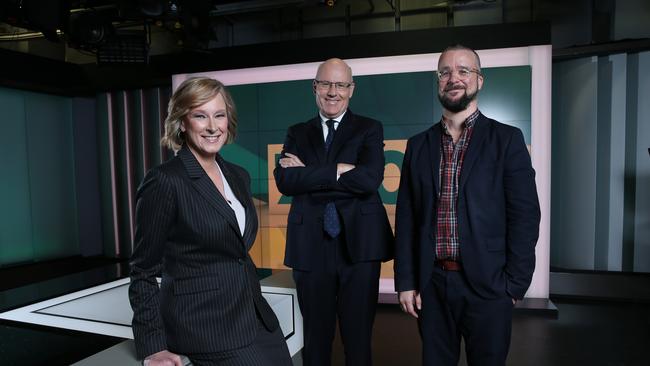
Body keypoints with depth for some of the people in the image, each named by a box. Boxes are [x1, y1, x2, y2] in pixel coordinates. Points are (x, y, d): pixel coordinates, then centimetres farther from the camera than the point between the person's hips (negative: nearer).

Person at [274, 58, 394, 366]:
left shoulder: (370, 129, 5)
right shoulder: (297, 133, 10)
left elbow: (369, 179, -13)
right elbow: (284, 181, -7)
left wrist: (308, 173, -9)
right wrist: (337, 171, -13)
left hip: (358, 244, -1)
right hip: (310, 246, 2)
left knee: (358, 337, 11)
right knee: (315, 338, 15)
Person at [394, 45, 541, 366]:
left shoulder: (507, 139, -1)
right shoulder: (418, 145, 6)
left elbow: (525, 216, -4)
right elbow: (406, 219, 6)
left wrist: (514, 285, -8)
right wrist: (405, 281, 2)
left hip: (487, 285, -2)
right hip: (431, 286, 3)